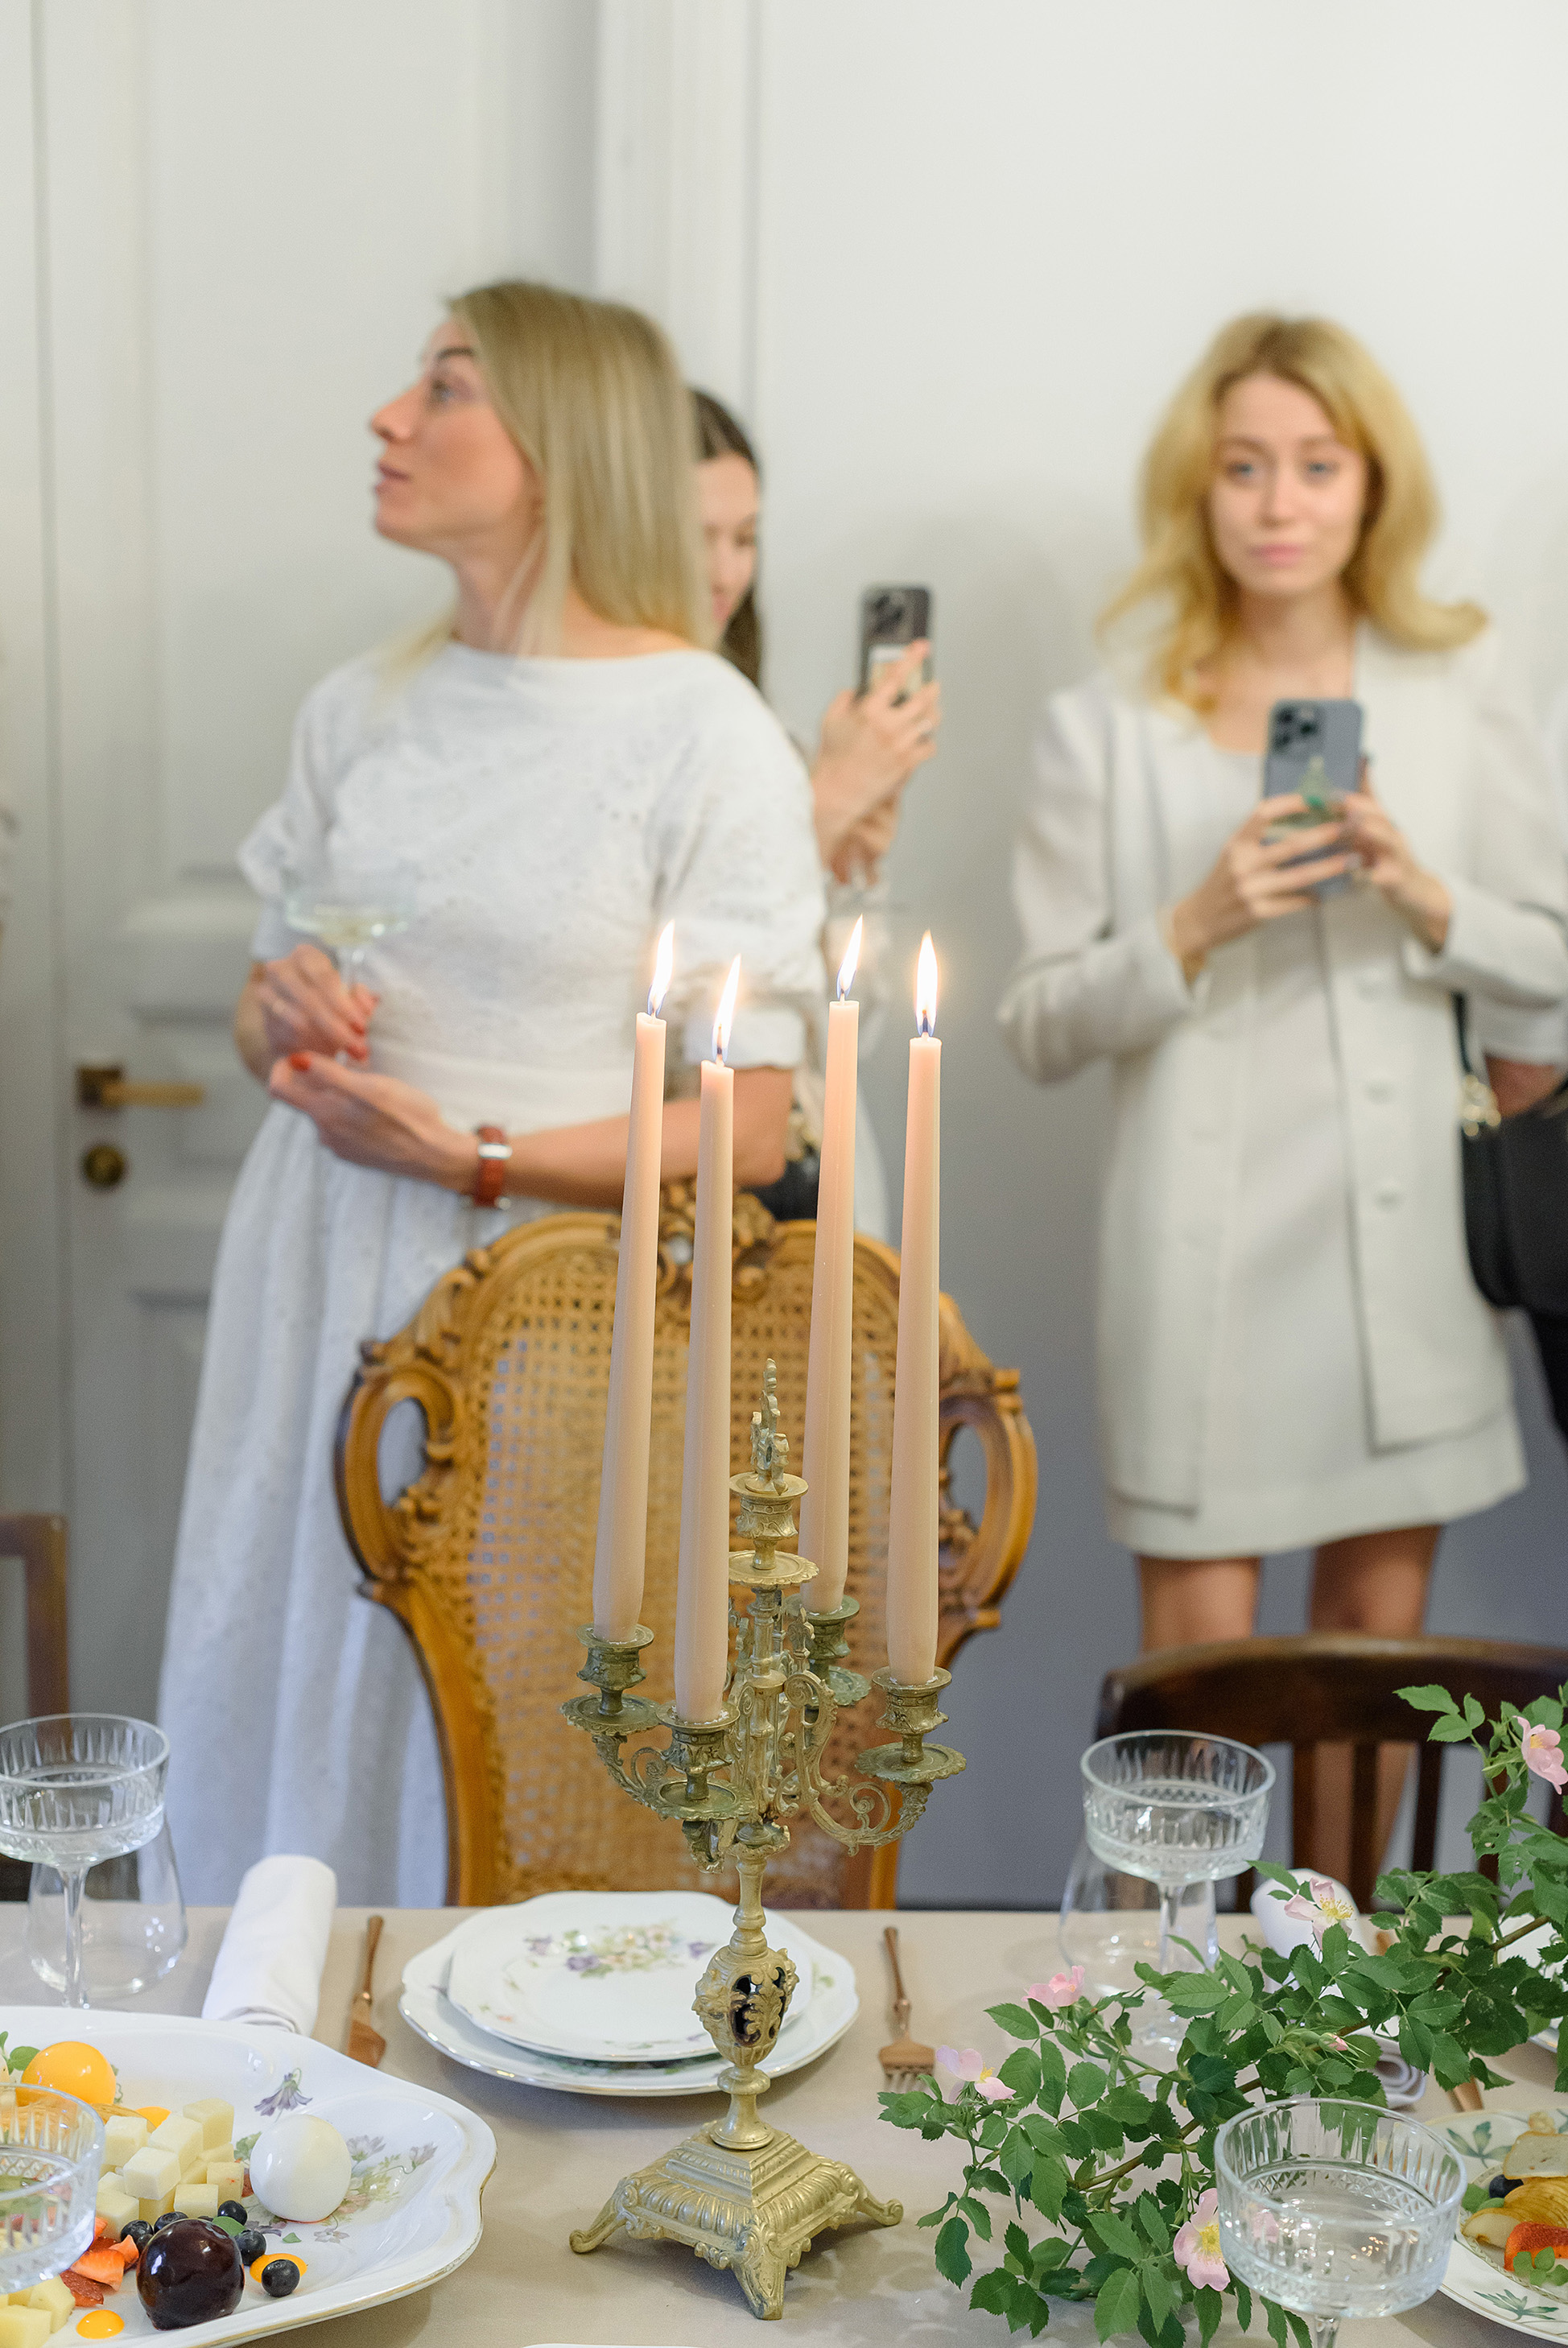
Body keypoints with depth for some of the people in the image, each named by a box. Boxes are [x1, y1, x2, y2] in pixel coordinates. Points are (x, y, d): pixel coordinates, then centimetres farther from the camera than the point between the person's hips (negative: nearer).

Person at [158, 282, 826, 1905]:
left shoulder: (705, 732, -9)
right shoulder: (360, 710, 9)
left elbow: (746, 1134, -9)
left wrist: (474, 1158, -18)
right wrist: (277, 1011, -5)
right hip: (320, 1293, 5)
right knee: (285, 1736, 12)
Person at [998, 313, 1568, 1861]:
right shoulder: (1107, 729, 0)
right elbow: (1039, 1026, -1)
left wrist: (1424, 899, -11)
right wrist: (1193, 928, -17)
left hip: (1403, 1242, 3)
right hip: (1205, 1249, -2)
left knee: (1378, 1634, 12)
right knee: (1200, 1657, 0)